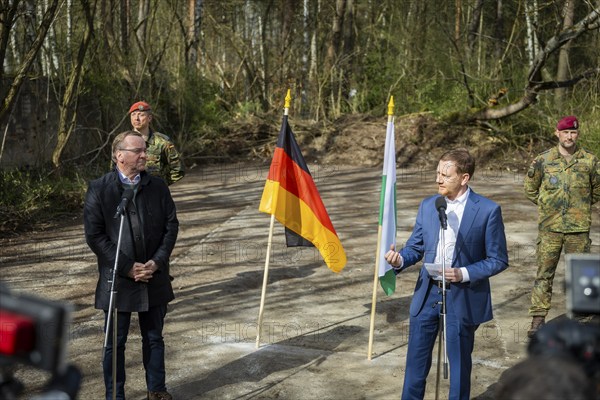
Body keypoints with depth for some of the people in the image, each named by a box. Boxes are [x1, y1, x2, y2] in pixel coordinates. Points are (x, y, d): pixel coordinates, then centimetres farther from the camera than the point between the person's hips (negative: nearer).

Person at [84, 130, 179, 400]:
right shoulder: (99, 189, -7)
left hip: (154, 278, 3)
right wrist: (128, 267, -14)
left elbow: (171, 226, 4)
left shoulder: (157, 186, 3)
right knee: (115, 342, 8)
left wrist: (157, 262, -9)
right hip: (117, 280, -3)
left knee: (154, 338, 16)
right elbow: (94, 236, -10)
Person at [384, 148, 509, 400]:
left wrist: (464, 274, -20)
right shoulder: (427, 206, 4)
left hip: (462, 299, -4)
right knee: (416, 359, 12)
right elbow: (415, 247, 10)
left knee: (459, 362, 10)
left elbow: (498, 260, -7)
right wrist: (400, 260, -13)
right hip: (427, 294, 4)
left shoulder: (488, 210, -9)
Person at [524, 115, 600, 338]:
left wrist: (581, 207, 14)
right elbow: (530, 188, 12)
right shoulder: (543, 160, -1)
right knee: (544, 273, 0)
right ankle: (538, 318, 5)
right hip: (550, 227, -1)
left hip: (579, 228, 1)